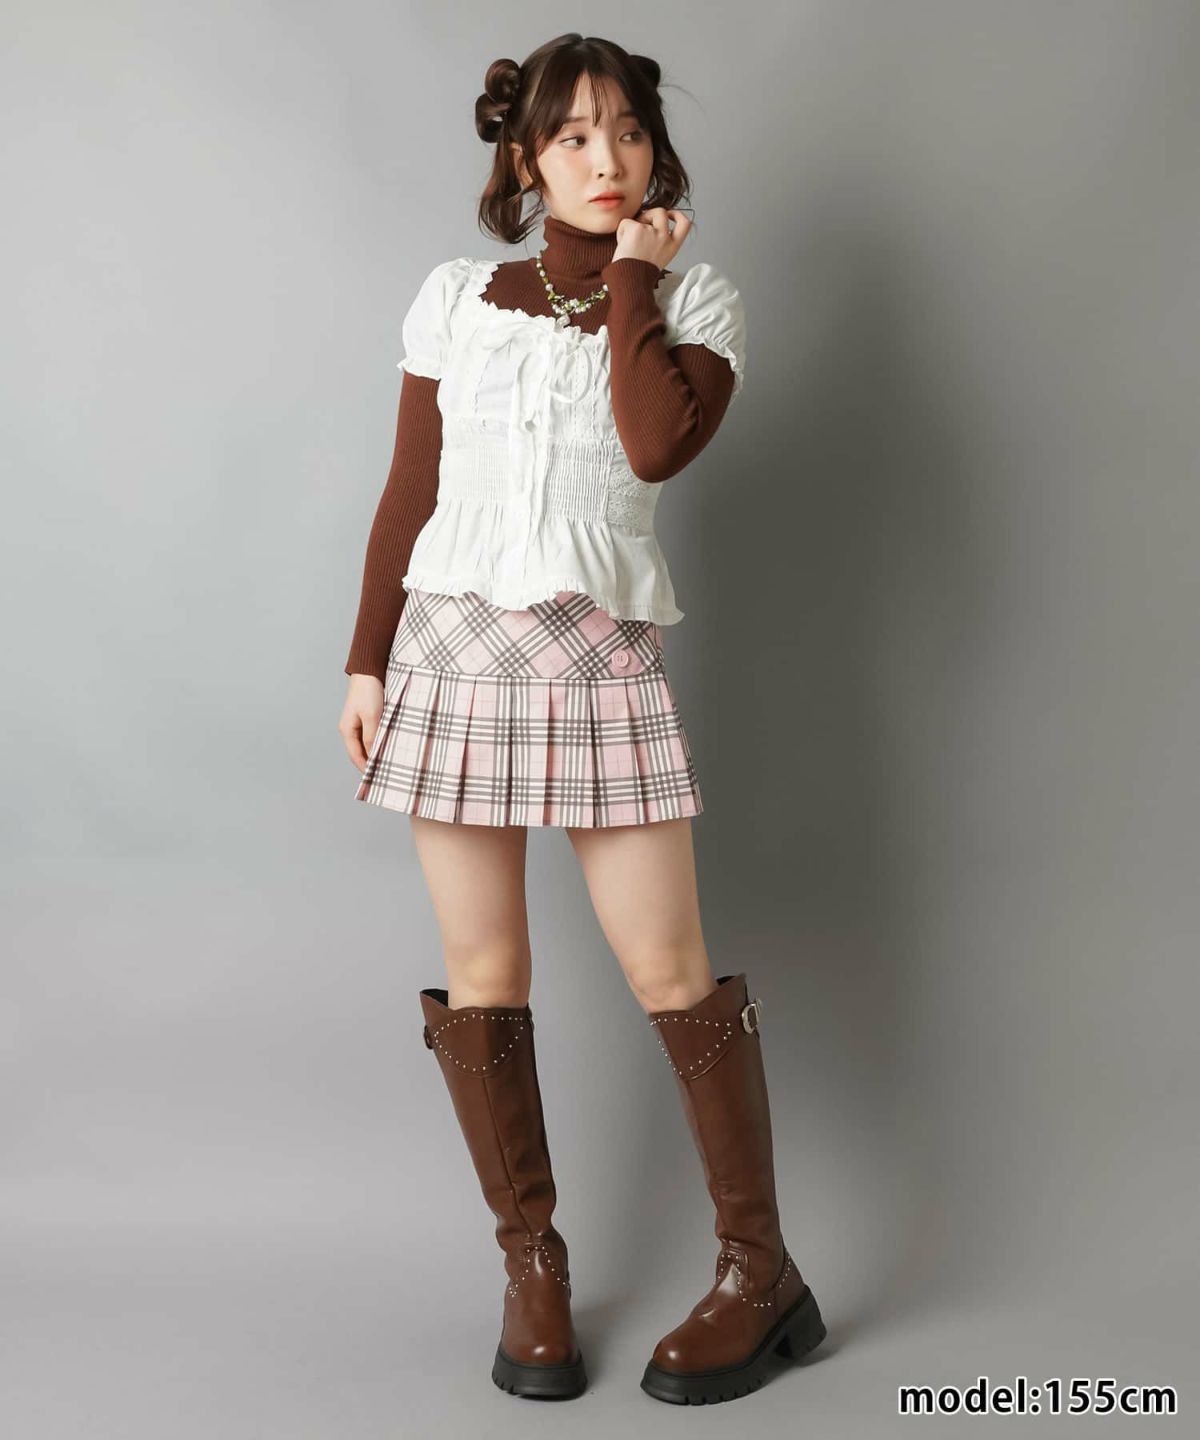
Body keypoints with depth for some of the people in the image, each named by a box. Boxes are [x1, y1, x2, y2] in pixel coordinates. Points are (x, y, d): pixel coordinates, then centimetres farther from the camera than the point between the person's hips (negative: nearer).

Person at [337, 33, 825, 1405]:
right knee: (480, 969, 4)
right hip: (452, 645, 2)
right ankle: (531, 1263, 18)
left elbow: (656, 444, -16)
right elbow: (409, 492, 10)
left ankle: (760, 1272, 11)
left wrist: (630, 275, -6)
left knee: (669, 970, -4)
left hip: (601, 655, -2)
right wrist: (368, 659, 7)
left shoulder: (696, 299, 5)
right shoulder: (456, 296, 9)